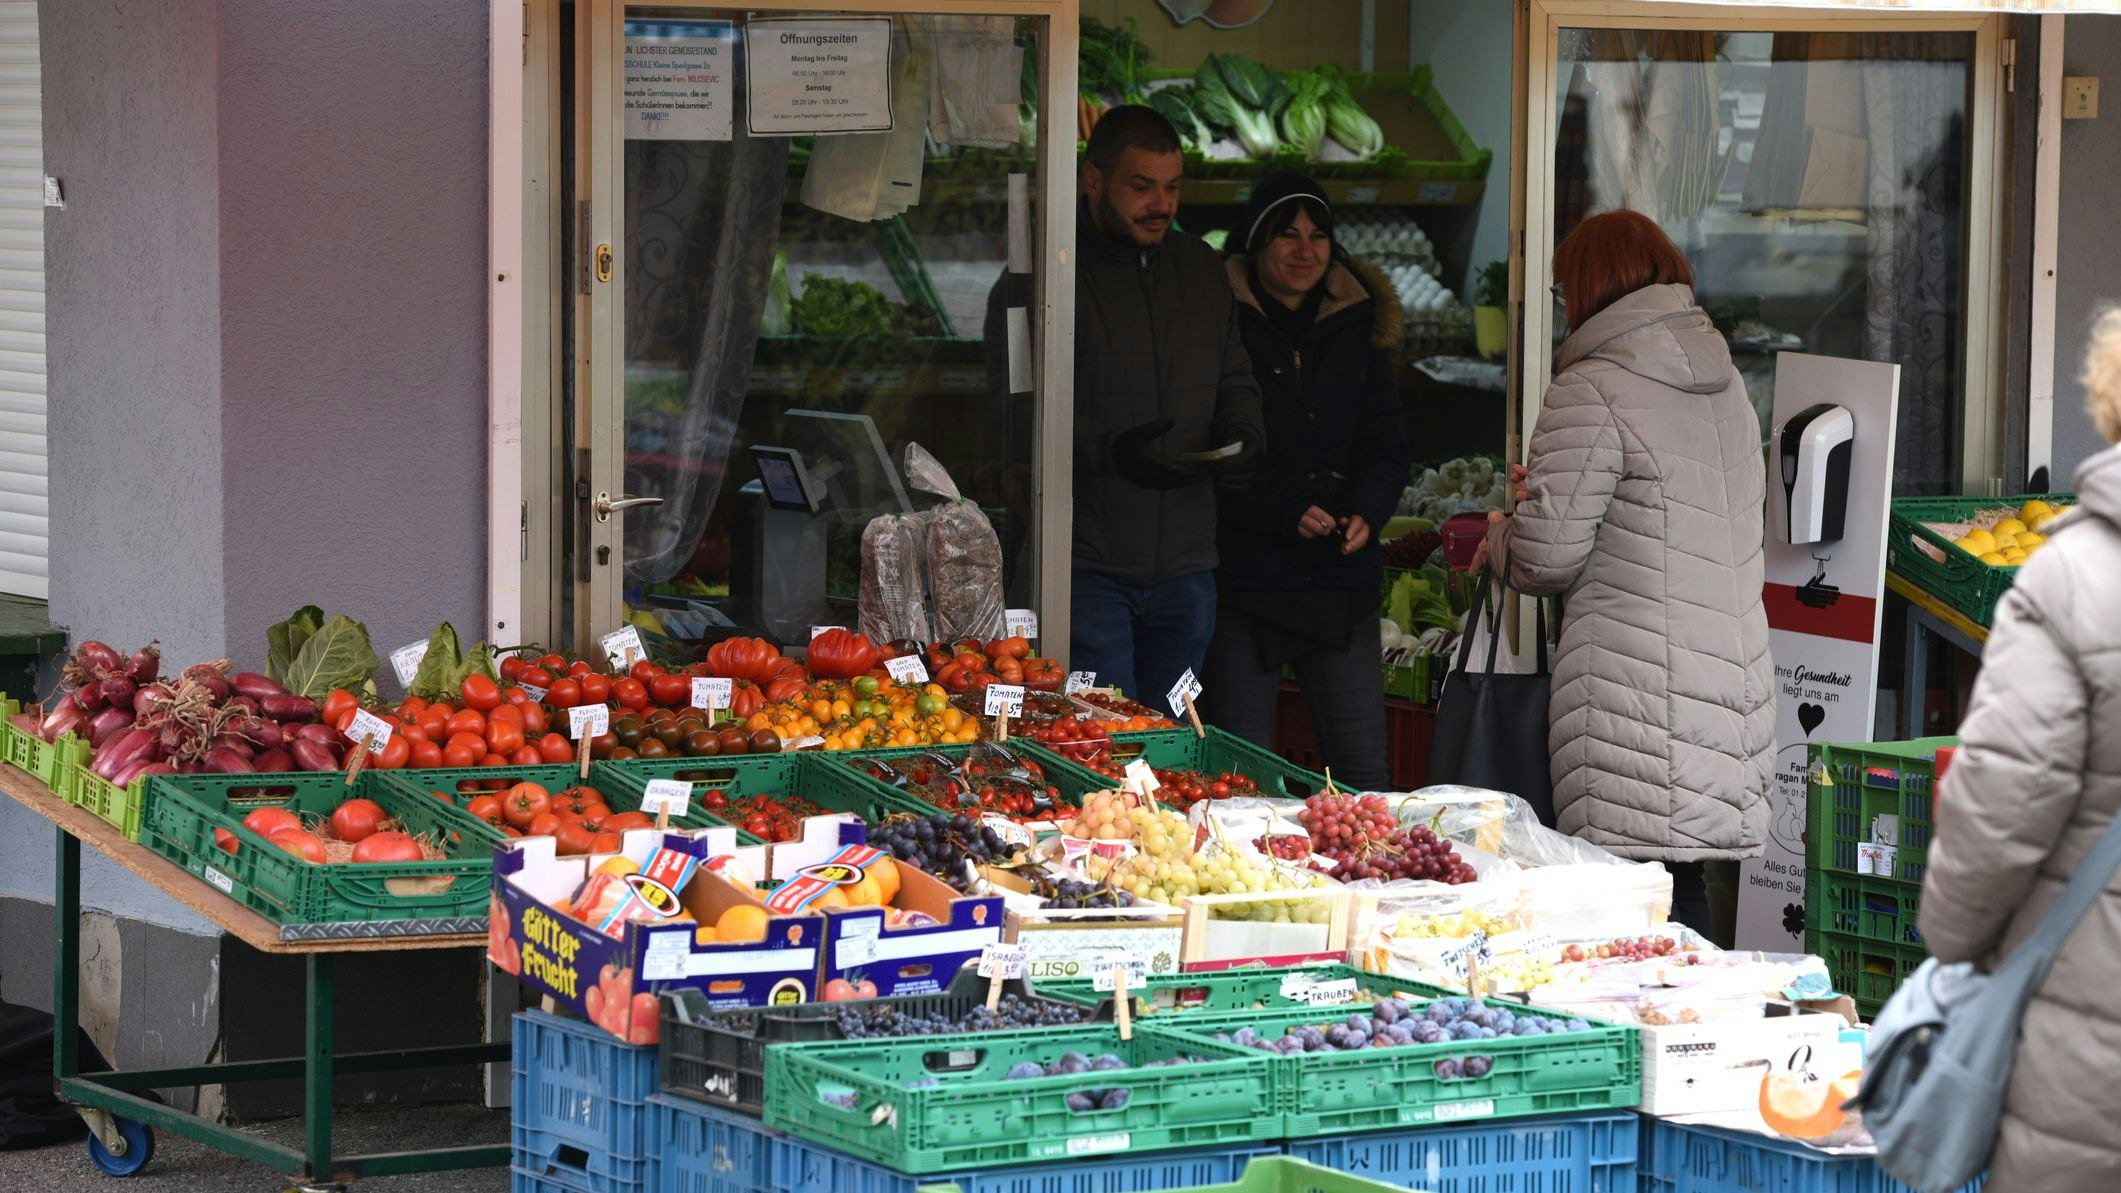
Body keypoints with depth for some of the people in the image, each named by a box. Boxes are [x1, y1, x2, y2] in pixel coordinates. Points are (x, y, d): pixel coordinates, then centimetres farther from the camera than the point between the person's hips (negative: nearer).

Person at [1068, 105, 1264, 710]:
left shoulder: (1201, 269, 14)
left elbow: (1235, 380, 24)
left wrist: (1241, 434, 1)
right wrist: (1108, 452, -28)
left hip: (1185, 565, 6)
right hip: (1088, 565, -6)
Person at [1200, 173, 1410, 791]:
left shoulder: (1358, 323, 13)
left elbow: (1387, 447, 14)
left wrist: (1365, 510, -7)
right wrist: (1284, 511, -18)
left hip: (1341, 580, 4)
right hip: (1243, 577, -4)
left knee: (1364, 772, 3)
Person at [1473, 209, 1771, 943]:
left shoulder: (1590, 395, -10)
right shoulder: (1726, 386, 15)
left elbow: (1546, 557, -12)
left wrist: (1498, 540, 12)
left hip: (1638, 685, -8)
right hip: (1734, 679, 8)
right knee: (1685, 887, 10)